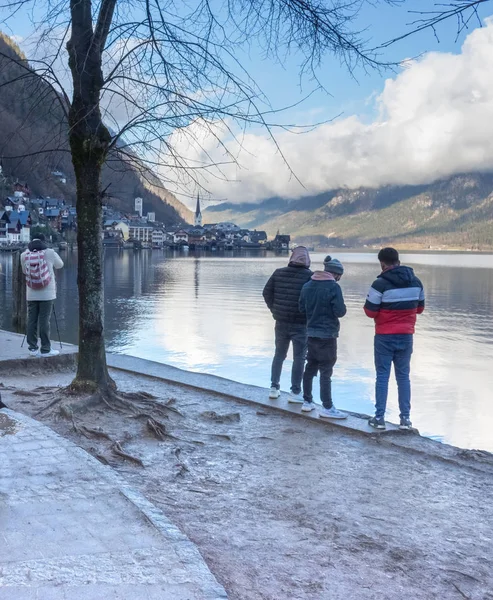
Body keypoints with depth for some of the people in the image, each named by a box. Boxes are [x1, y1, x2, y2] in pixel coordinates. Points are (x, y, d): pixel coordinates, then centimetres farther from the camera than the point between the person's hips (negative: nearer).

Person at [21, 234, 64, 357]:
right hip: (47, 294, -3)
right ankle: (45, 349, 1)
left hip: (31, 295, 3)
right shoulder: (50, 253, -6)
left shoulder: (24, 255, 0)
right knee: (44, 321, -2)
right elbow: (60, 265, 10)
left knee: (32, 321, 7)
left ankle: (32, 348, 11)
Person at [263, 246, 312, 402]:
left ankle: (274, 388, 21)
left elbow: (267, 292, 4)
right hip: (300, 323, -4)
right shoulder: (309, 276, -11)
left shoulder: (278, 273, 2)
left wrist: (275, 310, 11)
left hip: (281, 321, 4)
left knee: (279, 354, 18)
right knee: (299, 357, 4)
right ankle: (295, 392, 4)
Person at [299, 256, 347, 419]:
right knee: (326, 371, -3)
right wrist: (333, 309, 3)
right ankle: (327, 408, 0)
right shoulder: (333, 287, -15)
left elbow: (302, 308, 10)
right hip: (327, 334, -6)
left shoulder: (307, 286, 5)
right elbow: (340, 311, -17)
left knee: (310, 367, 16)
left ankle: (307, 401, 25)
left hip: (311, 333, 7)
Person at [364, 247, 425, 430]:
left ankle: (379, 417, 5)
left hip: (385, 337, -4)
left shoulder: (380, 284, -16)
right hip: (406, 336, 4)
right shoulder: (416, 282, 3)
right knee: (403, 376, 11)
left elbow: (370, 312, -12)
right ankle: (405, 418, 11)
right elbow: (420, 308, 13)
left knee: (382, 376, 4)